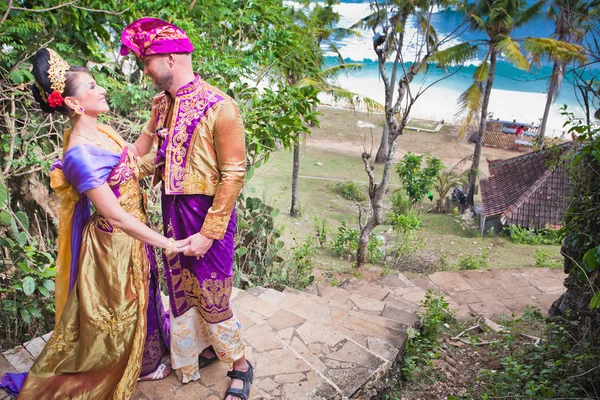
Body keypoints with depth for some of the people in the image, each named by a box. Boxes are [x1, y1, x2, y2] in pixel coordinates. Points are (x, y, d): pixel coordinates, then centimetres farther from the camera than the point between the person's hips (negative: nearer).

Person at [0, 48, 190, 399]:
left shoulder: (102, 131, -1)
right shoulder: (80, 154, -28)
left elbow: (138, 151, 18)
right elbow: (115, 215, -29)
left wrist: (155, 117, 4)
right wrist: (166, 243, -26)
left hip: (133, 233, 9)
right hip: (113, 241, -9)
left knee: (141, 296, 26)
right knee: (120, 307, 15)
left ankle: (143, 361, 51)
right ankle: (139, 366, 41)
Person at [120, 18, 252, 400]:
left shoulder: (219, 107, -17)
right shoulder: (163, 104, 7)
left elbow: (234, 175, -18)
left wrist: (208, 233, -18)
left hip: (207, 211, -7)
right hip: (173, 207, 7)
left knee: (212, 294, 3)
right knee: (182, 287, 18)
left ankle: (241, 367, 26)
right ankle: (205, 348, 41)